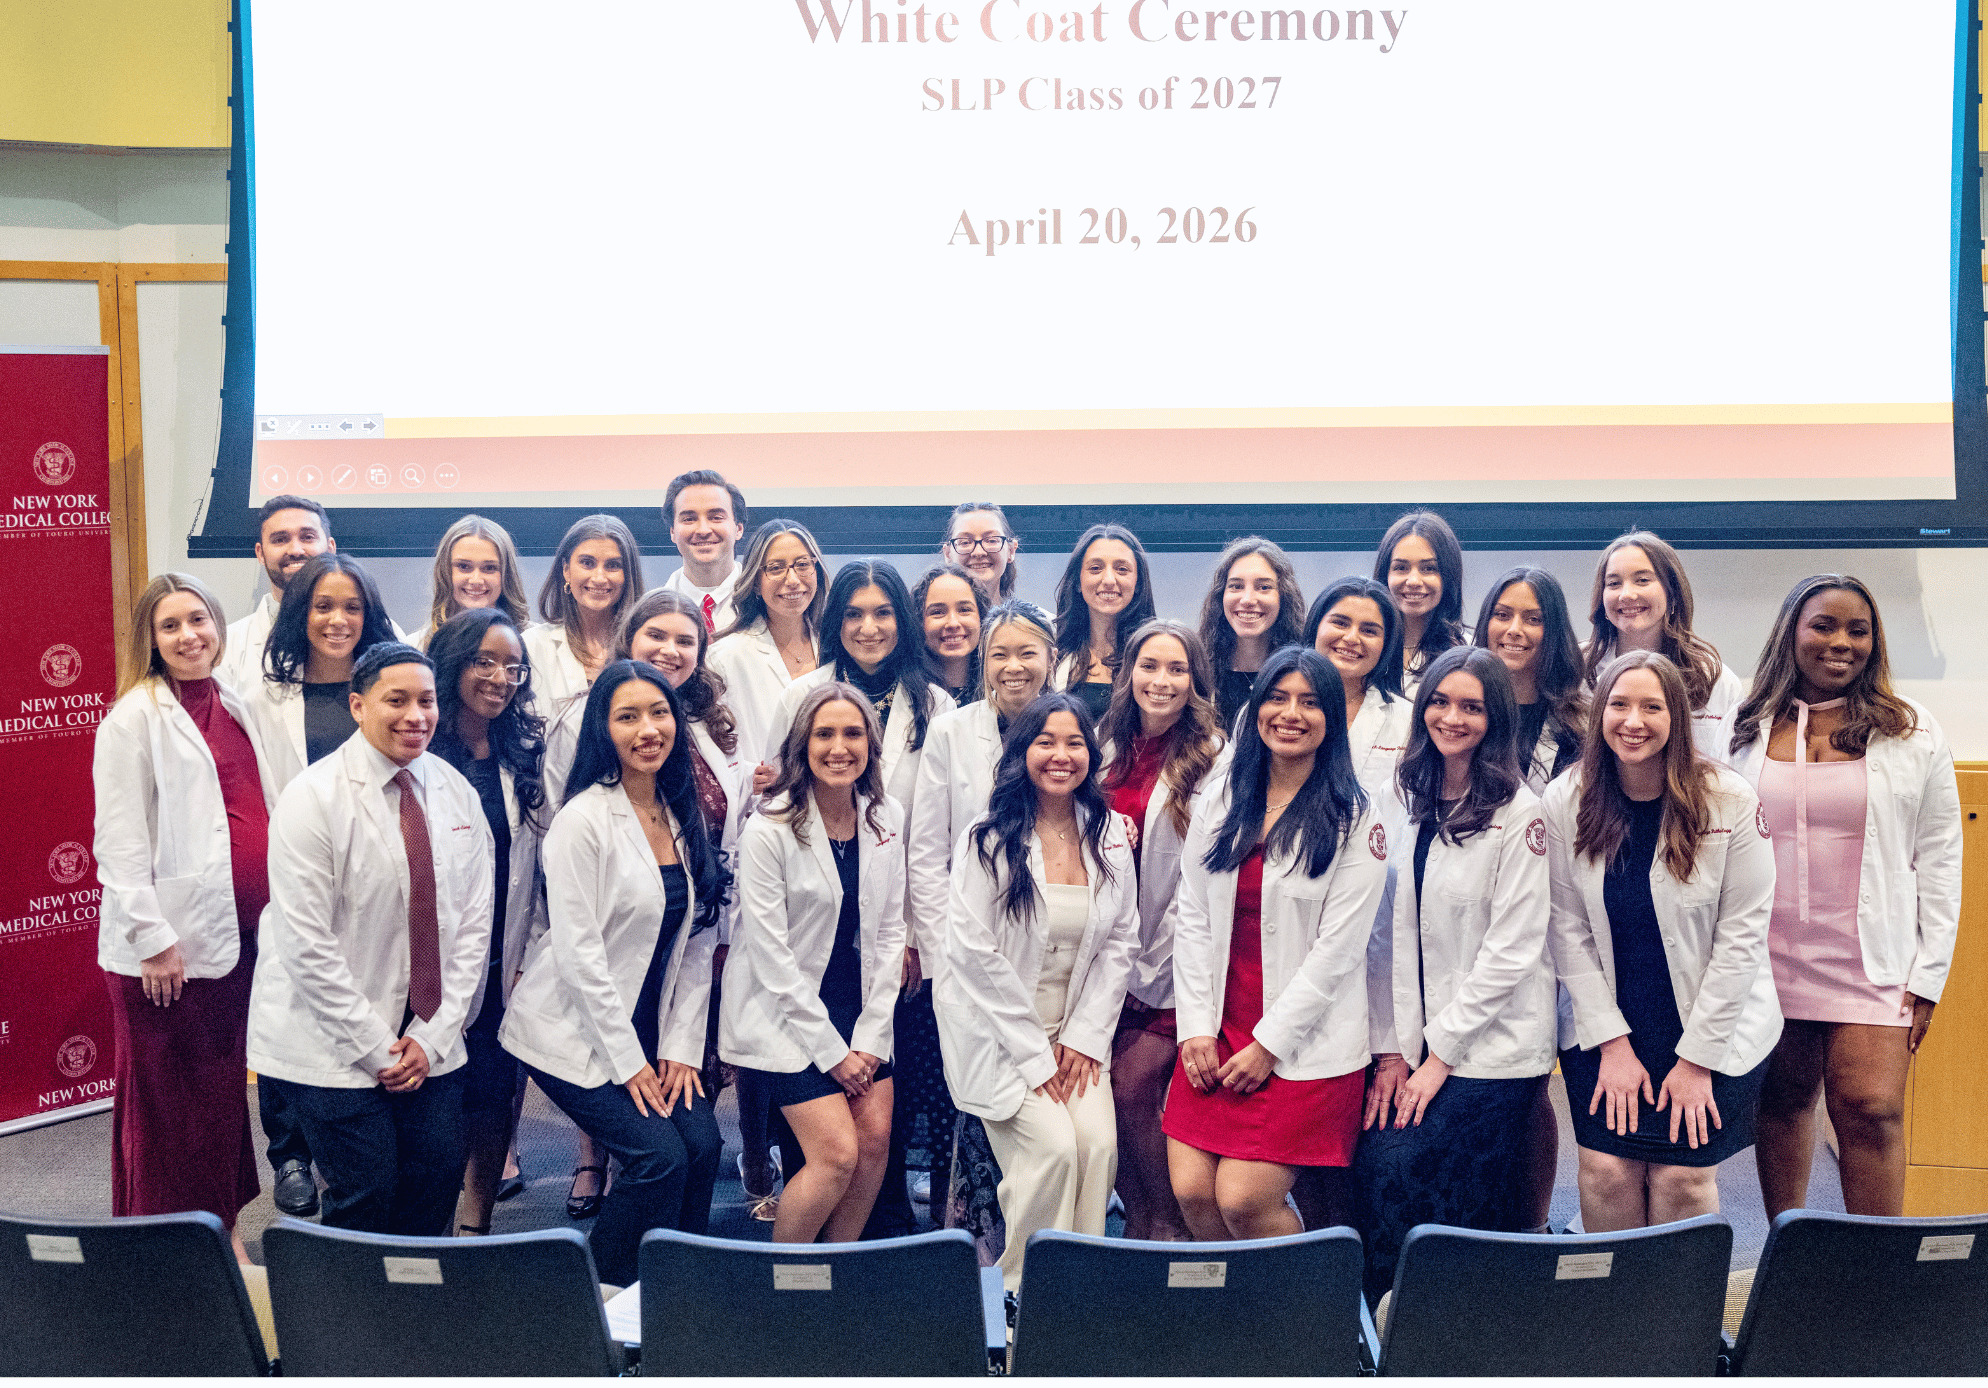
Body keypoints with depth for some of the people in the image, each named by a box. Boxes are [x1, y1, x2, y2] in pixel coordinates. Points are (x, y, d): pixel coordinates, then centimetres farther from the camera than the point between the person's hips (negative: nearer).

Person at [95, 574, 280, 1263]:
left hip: (238, 933, 7)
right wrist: (151, 940, -16)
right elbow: (120, 841, -12)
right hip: (172, 941, -6)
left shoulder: (235, 707, 12)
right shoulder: (134, 718, -8)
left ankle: (225, 1232, 27)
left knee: (224, 1089, 15)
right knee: (169, 1100, 3)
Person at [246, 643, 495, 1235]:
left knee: (441, 1170, 2)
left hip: (430, 1036, 5)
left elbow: (474, 919, 4)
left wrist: (434, 1035, -3)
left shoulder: (456, 792, 3)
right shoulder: (314, 797, -13)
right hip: (335, 1039, -5)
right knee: (366, 1192, -5)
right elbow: (307, 944, -15)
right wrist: (377, 1048, -14)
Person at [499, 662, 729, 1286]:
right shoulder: (583, 819, -16)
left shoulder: (684, 817, 4)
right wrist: (629, 1062, -15)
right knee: (660, 1155, -15)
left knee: (703, 1141, -9)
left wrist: (682, 1046, 0)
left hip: (651, 1030, 6)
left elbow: (699, 943, 7)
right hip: (575, 1032, -6)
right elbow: (578, 952, -18)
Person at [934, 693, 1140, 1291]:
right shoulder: (988, 838, -12)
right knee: (1053, 1147, -19)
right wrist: (1034, 1055, -13)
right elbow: (973, 953, -14)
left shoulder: (1110, 834, 2)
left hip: (1078, 1029, 4)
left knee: (1098, 1143, -15)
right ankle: (1023, 1292, 2)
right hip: (996, 1030, -4)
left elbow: (1120, 942, 7)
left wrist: (1085, 1035, -3)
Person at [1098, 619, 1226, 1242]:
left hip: (1171, 963, -5)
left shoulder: (1212, 760, -7)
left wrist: (1154, 970, -10)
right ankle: (1138, 1223, 19)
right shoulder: (1109, 752, 10)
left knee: (1131, 1086, -9)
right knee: (1104, 1088, 1)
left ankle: (1172, 1229, 11)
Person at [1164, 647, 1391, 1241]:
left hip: (1304, 1044, -4)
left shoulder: (1355, 818, -4)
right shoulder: (1220, 800, 9)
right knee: (1191, 1190, -3)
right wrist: (1196, 1027, -2)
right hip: (1216, 1032, 4)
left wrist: (1270, 1043, -11)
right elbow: (1192, 918, 7)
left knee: (1244, 1200, -11)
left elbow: (1338, 946, -9)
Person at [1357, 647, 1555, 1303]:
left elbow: (1512, 949, -12)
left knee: (1399, 1172, -13)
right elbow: (1390, 935, 7)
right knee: (1370, 1166, -6)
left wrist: (1440, 1053, -11)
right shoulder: (1412, 805, 8)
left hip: (1494, 1048, -5)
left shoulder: (1518, 814, -9)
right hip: (1416, 1042, 5)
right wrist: (1391, 1047, 0)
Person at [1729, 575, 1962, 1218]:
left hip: (1873, 966, -1)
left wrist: (1929, 975, -1)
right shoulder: (1747, 731, 7)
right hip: (1768, 964, 2)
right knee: (1782, 1105, 8)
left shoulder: (1913, 734, 4)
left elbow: (1939, 859, 4)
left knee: (1871, 1111, -9)